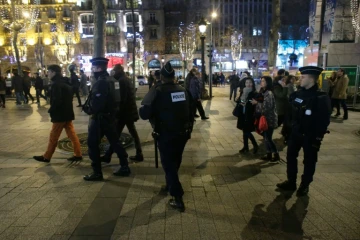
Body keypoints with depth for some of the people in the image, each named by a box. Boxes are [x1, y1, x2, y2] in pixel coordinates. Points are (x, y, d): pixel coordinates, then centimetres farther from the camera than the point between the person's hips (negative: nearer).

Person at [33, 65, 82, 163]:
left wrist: (51, 110, -9)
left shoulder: (56, 84, -17)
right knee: (72, 134, 10)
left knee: (53, 137, 3)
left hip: (60, 115, -9)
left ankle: (46, 157, 17)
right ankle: (78, 154, 12)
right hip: (67, 113, 9)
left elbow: (57, 100, -25)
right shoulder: (65, 82, 12)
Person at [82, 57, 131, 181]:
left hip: (100, 118, -9)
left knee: (93, 144, 2)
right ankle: (124, 167, 20)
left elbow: (97, 103, -26)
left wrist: (87, 109, -8)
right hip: (110, 116, 9)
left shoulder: (101, 82, -19)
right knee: (115, 141, 15)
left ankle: (97, 172, 8)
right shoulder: (112, 80, 10)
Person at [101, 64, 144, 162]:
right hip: (130, 111, 10)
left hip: (124, 112, -10)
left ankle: (108, 156, 7)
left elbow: (121, 98, -21)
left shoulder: (121, 81, -15)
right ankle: (139, 154, 16)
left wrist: (118, 113, -17)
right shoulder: (127, 79, 15)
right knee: (133, 132, 12)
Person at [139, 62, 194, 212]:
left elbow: (144, 113, -24)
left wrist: (154, 114, -2)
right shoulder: (183, 90, 3)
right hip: (183, 134, 6)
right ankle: (170, 185, 44)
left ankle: (178, 199, 5)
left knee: (168, 165, 6)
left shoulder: (157, 92, -15)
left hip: (166, 135, -6)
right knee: (175, 162, 23)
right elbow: (190, 112, 10)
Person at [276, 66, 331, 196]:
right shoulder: (297, 94, 3)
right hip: (296, 133, 6)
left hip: (311, 136, -6)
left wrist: (317, 137, -17)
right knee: (290, 156, 12)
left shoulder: (321, 97, -14)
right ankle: (291, 182, 27)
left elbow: (324, 120, -16)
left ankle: (304, 185, 25)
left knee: (309, 161, 9)